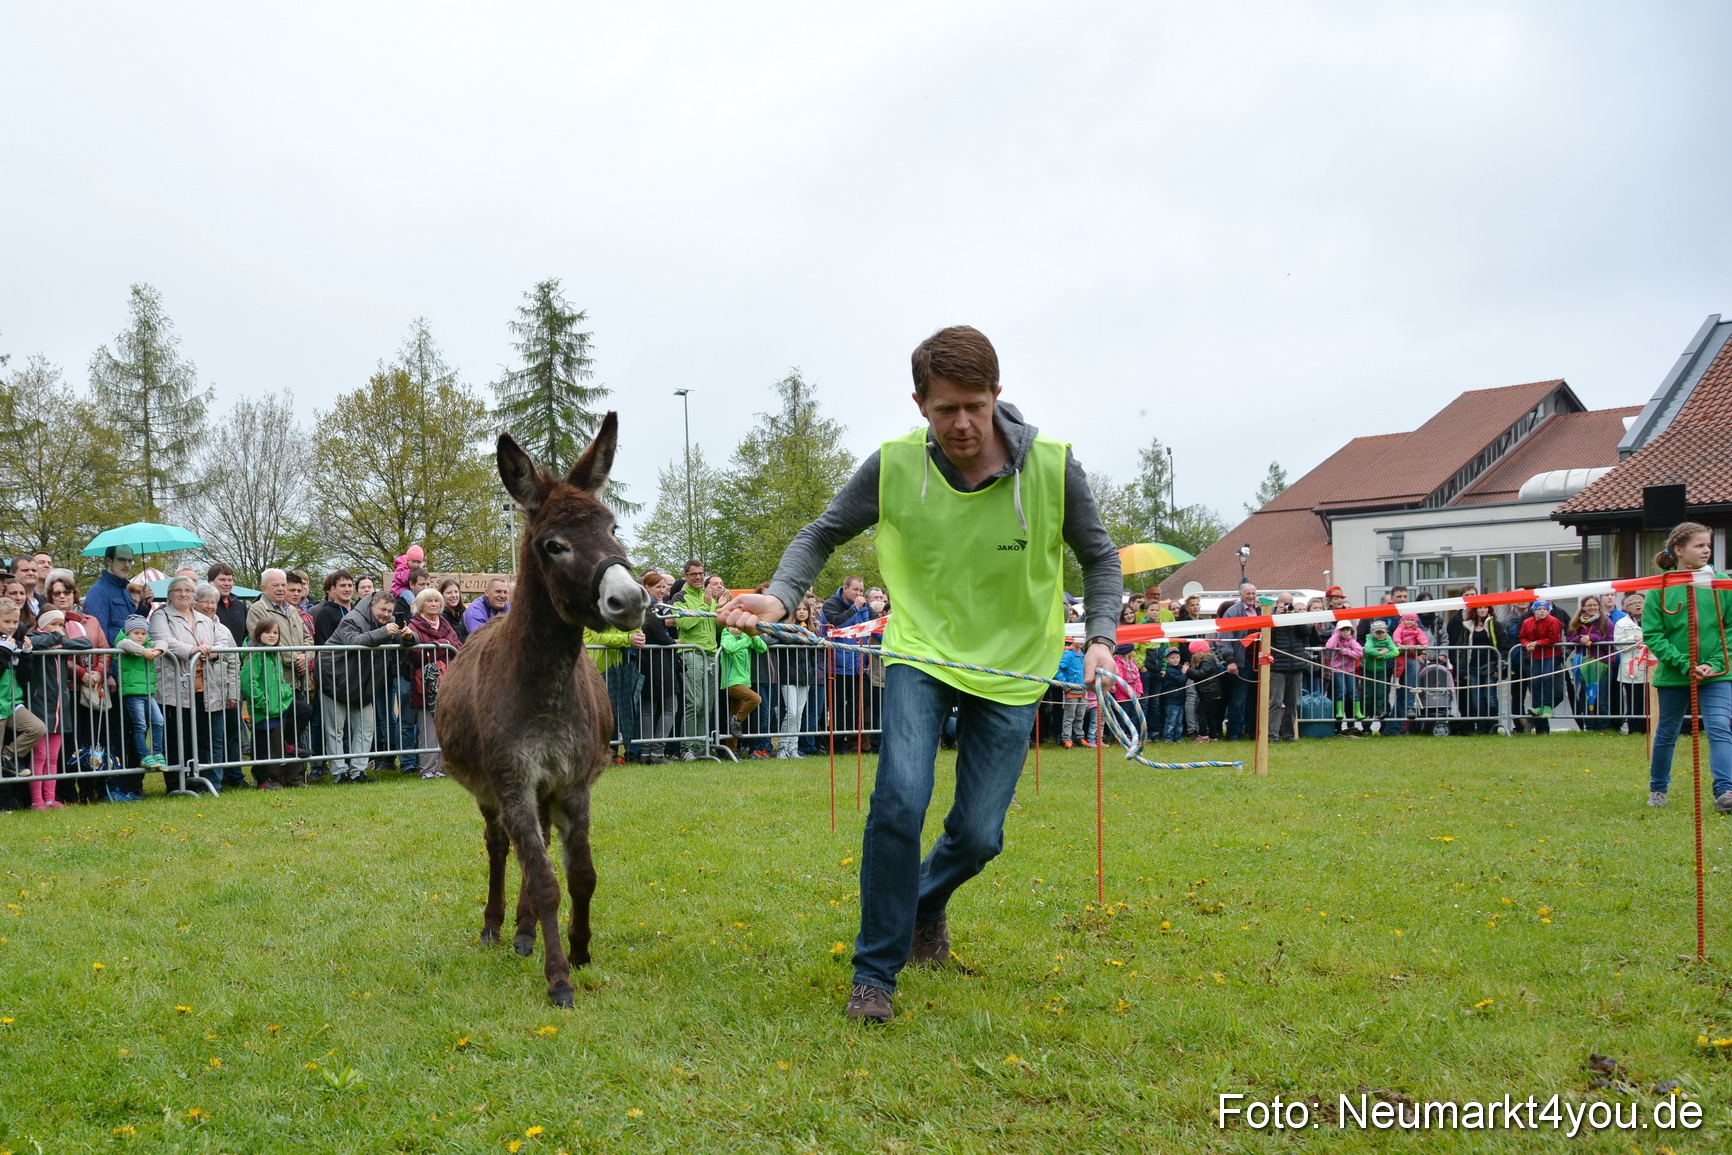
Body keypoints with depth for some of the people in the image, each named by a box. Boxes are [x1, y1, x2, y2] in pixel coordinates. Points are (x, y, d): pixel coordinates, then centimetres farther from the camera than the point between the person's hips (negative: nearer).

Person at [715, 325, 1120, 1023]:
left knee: (978, 835, 3)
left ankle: (926, 902, 40)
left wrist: (1100, 636, -13)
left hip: (1013, 669, 1)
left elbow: (1099, 557, 2)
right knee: (899, 803, -20)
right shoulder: (894, 466, -13)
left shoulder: (1051, 465, -14)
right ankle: (875, 973, -3)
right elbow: (823, 534, 0)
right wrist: (779, 598, -18)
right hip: (921, 655, -1)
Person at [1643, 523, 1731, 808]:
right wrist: (1685, 664, -16)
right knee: (1666, 733, 14)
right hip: (1673, 675, 0)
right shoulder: (1661, 587, -6)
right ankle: (1657, 789, 32)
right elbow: (1652, 634, -7)